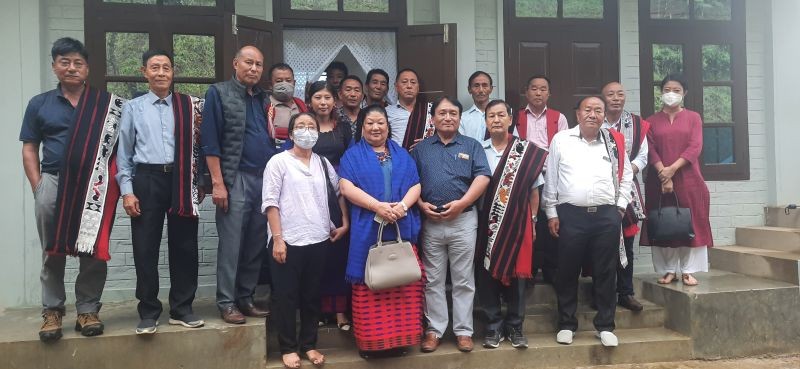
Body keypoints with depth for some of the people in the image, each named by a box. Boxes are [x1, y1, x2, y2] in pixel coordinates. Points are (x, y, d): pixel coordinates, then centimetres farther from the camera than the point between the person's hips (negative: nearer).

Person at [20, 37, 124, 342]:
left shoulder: (107, 104, 6)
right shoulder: (39, 104, 10)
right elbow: (29, 149, 9)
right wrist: (38, 188, 1)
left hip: (95, 186, -1)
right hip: (53, 184, 1)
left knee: (93, 251, 3)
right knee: (52, 253, 8)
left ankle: (88, 310, 14)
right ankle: (52, 311, 19)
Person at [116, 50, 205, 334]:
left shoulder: (189, 106, 8)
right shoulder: (133, 108, 7)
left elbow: (197, 145, 8)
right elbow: (124, 151, 5)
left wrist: (200, 183, 1)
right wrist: (127, 190, -1)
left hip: (181, 180, 1)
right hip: (147, 180, 0)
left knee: (184, 246, 5)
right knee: (145, 248, 3)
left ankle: (182, 309, 19)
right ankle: (148, 312, 15)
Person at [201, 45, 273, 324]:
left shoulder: (264, 99, 16)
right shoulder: (218, 93, 0)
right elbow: (210, 140, -7)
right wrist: (217, 183, -13)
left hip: (265, 179, 6)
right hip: (235, 179, -5)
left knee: (257, 244, 9)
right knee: (231, 244, -1)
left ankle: (246, 298, 21)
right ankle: (226, 303, 9)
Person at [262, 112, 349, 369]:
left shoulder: (323, 163, 12)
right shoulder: (279, 161, -2)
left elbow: (340, 192, 19)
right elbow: (270, 202, -7)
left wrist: (345, 223, 10)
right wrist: (278, 238, -13)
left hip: (318, 241, 4)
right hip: (288, 242, -4)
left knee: (312, 296, 12)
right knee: (286, 297, 4)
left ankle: (308, 344, 24)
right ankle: (288, 348, 17)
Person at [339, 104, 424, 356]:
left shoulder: (402, 155, 17)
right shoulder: (352, 155, 7)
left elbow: (415, 185, 9)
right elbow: (347, 187, -6)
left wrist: (403, 205, -12)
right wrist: (378, 206, -17)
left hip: (402, 231, 3)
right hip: (367, 232, -3)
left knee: (404, 287, 3)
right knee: (369, 288, -1)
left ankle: (402, 335, 15)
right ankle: (370, 339, 9)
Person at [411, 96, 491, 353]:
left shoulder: (472, 146, 6)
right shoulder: (421, 148, 11)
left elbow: (482, 177, -5)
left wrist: (462, 203, -16)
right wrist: (421, 204, -8)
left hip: (463, 220, -1)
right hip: (430, 222, 2)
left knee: (464, 280, 5)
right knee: (433, 280, 8)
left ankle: (463, 330, 15)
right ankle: (434, 330, 18)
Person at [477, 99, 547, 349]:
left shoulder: (527, 151, 2)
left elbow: (534, 190, 5)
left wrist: (532, 222, 3)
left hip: (518, 222, 0)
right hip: (486, 222, 1)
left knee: (516, 275, 7)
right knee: (487, 276, 4)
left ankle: (515, 327, 21)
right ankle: (494, 327, 18)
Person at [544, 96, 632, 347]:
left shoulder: (614, 141, 10)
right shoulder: (561, 140, 3)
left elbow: (625, 175, 15)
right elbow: (550, 179, 4)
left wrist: (620, 206, 6)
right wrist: (552, 213, 0)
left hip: (607, 216, 2)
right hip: (570, 215, -1)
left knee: (605, 272, 7)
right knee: (568, 272, 5)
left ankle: (605, 326, 20)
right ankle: (567, 324, 19)